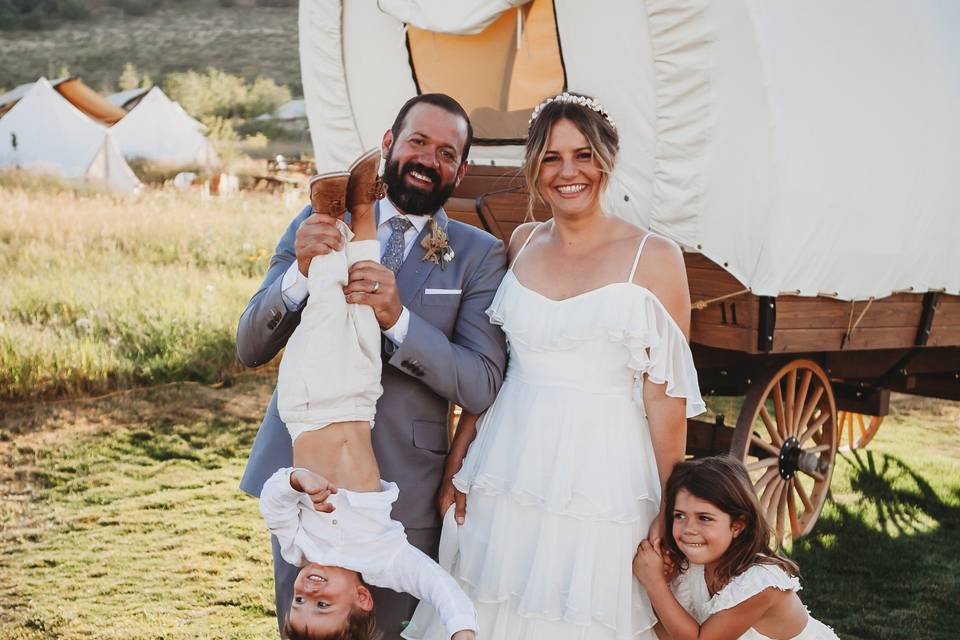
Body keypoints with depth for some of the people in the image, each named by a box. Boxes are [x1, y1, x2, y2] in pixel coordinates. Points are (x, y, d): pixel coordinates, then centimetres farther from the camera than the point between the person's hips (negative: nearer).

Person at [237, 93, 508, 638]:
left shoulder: (479, 255, -2)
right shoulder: (319, 225, 2)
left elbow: (481, 388, -11)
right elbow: (250, 349, -2)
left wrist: (397, 317, -25)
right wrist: (301, 271, -21)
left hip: (402, 492, -1)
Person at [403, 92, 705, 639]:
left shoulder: (655, 258, -6)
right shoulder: (523, 243, 7)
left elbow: (666, 392, -6)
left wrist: (669, 508, -6)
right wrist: (459, 459, 7)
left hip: (599, 474, -4)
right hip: (507, 467, 4)